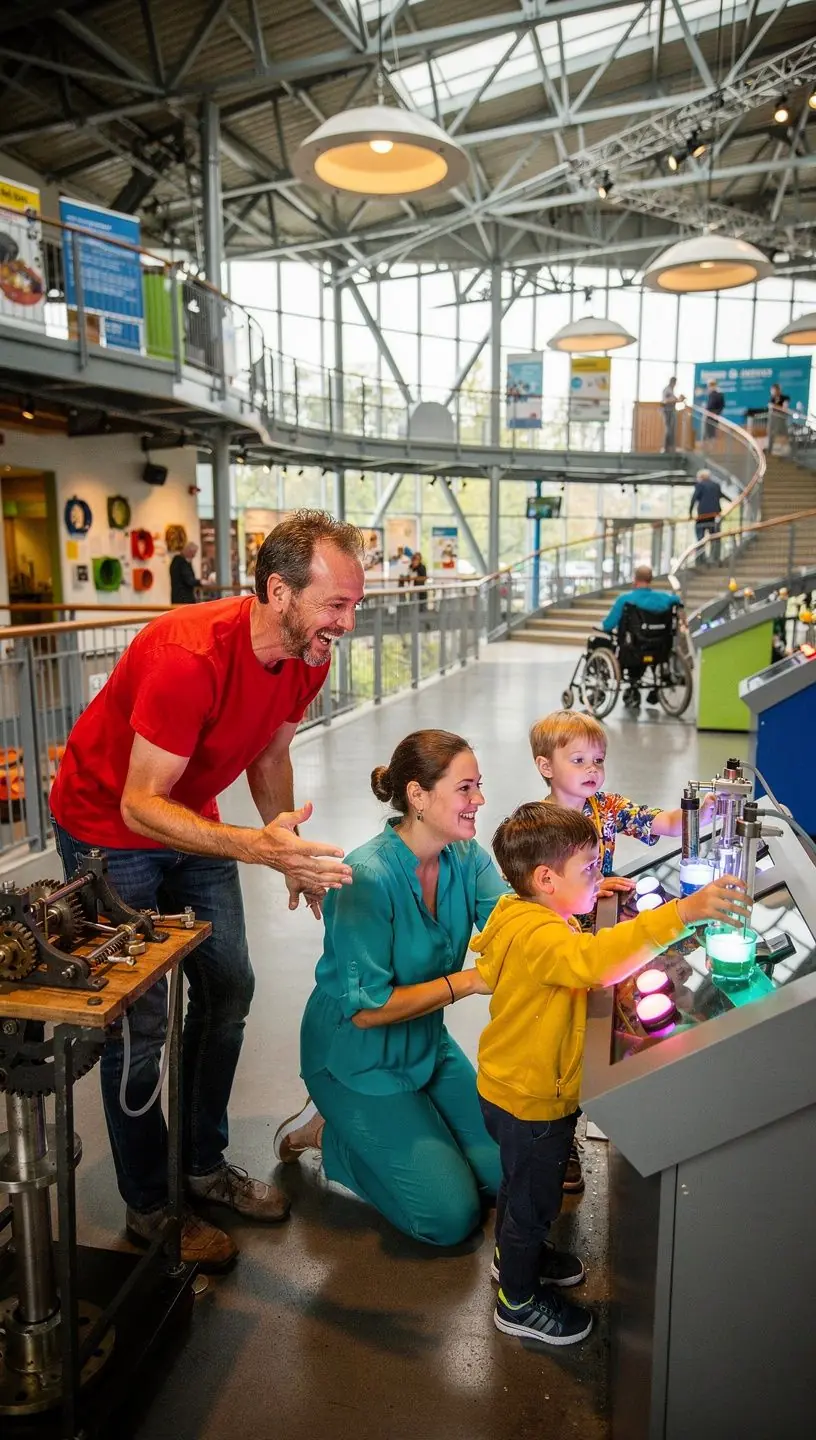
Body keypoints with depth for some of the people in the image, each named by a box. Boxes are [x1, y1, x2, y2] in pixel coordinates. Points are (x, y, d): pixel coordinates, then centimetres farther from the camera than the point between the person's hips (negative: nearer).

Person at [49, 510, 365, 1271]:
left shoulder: (307, 655, -11)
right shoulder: (190, 657, -36)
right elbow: (139, 805, -34)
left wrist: (293, 851, 1)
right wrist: (256, 846, -46)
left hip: (189, 820, 7)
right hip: (107, 830, -7)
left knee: (227, 988, 9)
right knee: (140, 1018, -3)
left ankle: (205, 1164, 28)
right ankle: (148, 1208, 17)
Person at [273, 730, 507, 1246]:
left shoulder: (467, 858, -8)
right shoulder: (368, 877, -29)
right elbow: (366, 1008, -27)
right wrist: (468, 981, -30)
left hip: (426, 1044, 7)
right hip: (358, 1059, -7)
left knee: (505, 1175, 11)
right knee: (451, 1217, -5)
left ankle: (363, 1130, 24)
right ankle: (326, 1131, 12)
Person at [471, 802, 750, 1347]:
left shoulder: (530, 916, -1)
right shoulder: (538, 936, -35)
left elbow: (582, 964, 18)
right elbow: (595, 959, -54)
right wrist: (682, 912, -57)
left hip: (517, 1090, 10)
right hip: (531, 1101, -10)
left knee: (522, 1183, 30)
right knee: (533, 1197, 12)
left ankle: (515, 1255, 54)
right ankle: (518, 1302, 34)